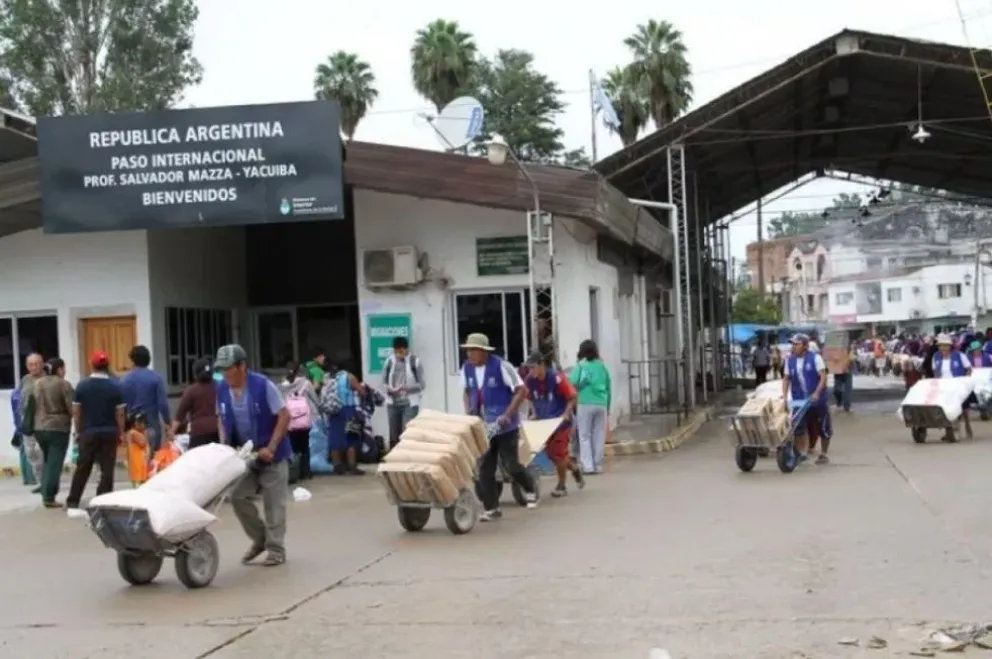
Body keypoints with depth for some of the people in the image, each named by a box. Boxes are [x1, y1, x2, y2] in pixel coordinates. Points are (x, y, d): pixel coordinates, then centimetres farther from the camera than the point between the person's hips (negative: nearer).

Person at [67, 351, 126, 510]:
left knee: (83, 467, 11)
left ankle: (73, 501, 14)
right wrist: (121, 432, 6)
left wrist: (78, 431, 11)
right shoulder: (116, 386, -5)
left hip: (88, 432, 1)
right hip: (109, 432, -1)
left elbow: (76, 411, 1)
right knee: (107, 469, 3)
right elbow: (120, 413, -4)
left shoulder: (82, 385, -2)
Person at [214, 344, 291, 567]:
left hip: (272, 454, -5)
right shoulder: (222, 389, -3)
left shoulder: (263, 385, -19)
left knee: (273, 503, 0)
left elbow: (284, 416, -17)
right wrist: (224, 446, -3)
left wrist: (270, 448, -22)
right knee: (238, 496, 1)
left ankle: (276, 549, 9)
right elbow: (221, 419, 12)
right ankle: (260, 538, 19)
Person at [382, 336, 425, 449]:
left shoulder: (414, 361, -7)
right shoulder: (389, 361, 0)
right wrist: (389, 389, -15)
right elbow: (384, 381, 7)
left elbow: (421, 385, -6)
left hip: (410, 404, -3)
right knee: (394, 436, 10)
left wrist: (406, 388, -21)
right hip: (393, 403, 3)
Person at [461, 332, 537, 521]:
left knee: (510, 464, -3)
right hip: (483, 426, 5)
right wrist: (469, 412, 0)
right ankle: (491, 509, 10)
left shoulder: (501, 366, -17)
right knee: (485, 468, 2)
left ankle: (530, 490, 26)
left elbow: (521, 391, -15)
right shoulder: (466, 368, 0)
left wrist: (507, 415, -21)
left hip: (505, 425, -5)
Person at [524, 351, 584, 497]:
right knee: (551, 454, 9)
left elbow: (573, 397, -14)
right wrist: (534, 413, -2)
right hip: (543, 422, 5)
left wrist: (566, 414, -21)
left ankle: (562, 486, 14)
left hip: (560, 421, -5)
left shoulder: (557, 378, -23)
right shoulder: (530, 380, -9)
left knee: (559, 454, -2)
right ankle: (574, 467, 35)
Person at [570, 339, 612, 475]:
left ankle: (587, 465, -7)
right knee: (599, 436, 8)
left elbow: (573, 384, -11)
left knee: (585, 435, 1)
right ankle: (598, 465, 9)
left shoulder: (581, 365, -1)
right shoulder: (602, 366, 11)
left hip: (585, 404, -3)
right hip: (601, 404, 3)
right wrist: (608, 408, 19)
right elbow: (609, 388, 13)